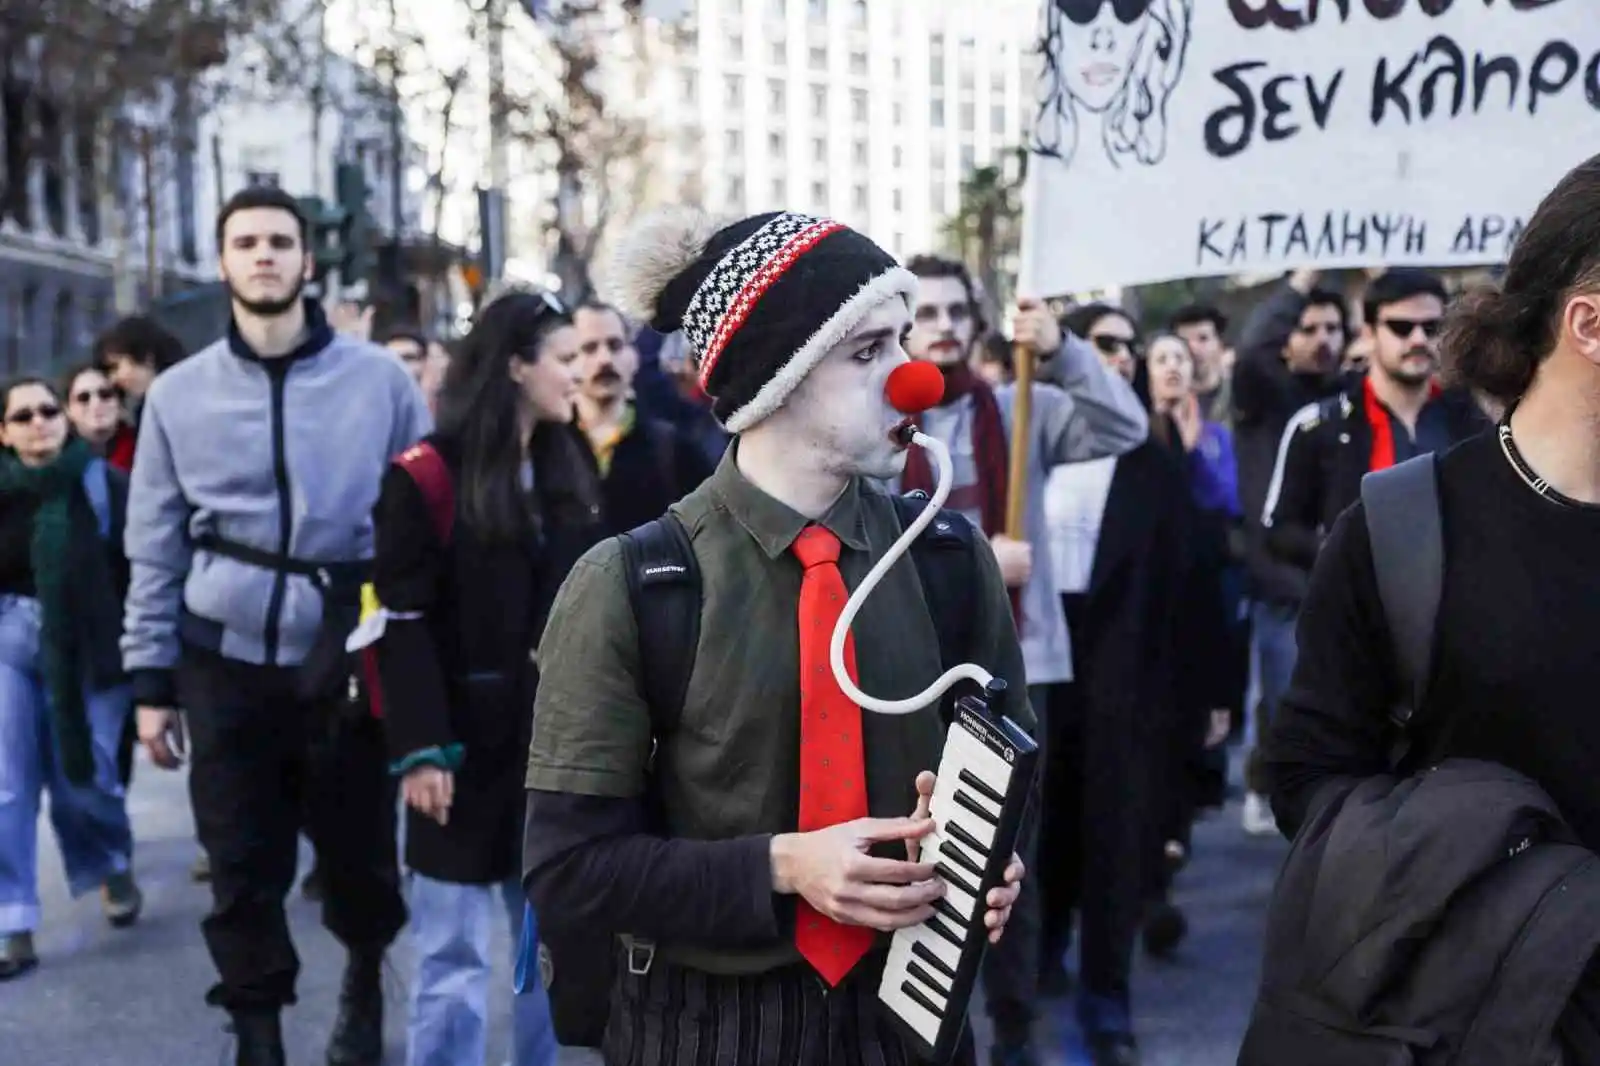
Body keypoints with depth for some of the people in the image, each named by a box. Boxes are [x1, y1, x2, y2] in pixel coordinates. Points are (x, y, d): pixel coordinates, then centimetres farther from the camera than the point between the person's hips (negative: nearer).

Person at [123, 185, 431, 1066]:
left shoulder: (380, 379, -2)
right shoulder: (179, 393, 4)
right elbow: (155, 548, 6)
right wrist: (151, 680, 3)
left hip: (348, 655, -1)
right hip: (227, 661, 1)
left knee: (360, 846, 10)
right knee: (242, 868, 6)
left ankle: (365, 977, 41)